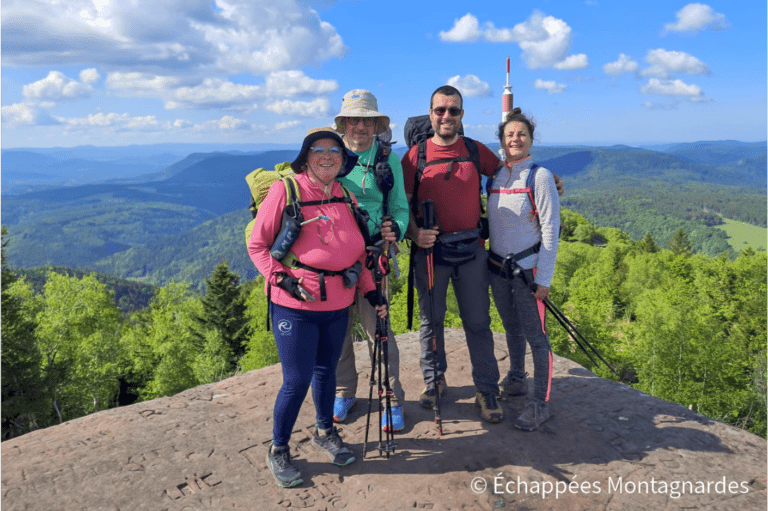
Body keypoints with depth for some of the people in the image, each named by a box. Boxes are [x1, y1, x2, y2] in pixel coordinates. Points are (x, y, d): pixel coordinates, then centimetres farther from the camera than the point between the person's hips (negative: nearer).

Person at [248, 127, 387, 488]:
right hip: (295, 307, -5)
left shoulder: (346, 197, 7)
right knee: (297, 380, -1)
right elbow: (257, 245, -5)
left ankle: (325, 432, 41)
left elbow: (356, 252, 14)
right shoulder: (285, 190, -9)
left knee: (326, 370, 17)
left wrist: (370, 291, 6)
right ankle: (278, 450, 22)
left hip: (337, 305, 5)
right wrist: (282, 278, -17)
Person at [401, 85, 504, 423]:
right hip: (429, 251, -1)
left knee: (478, 322, 6)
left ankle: (486, 390, 18)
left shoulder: (476, 151, 6)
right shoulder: (416, 155, 1)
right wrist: (413, 233, -18)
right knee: (430, 320, 12)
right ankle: (434, 380, 32)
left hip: (471, 250, 1)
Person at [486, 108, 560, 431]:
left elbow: (551, 230, -11)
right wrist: (487, 259, 12)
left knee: (535, 335, -1)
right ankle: (516, 380, 38)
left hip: (527, 268, -6)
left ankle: (540, 404, 9)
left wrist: (544, 278, -15)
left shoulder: (540, 177, -8)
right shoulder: (495, 177, 8)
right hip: (498, 267, 6)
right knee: (511, 328, 19)